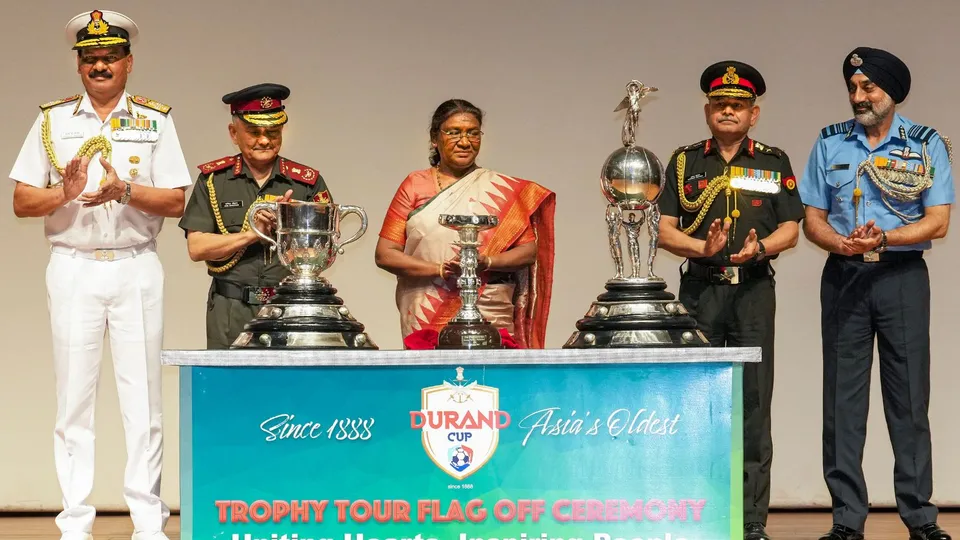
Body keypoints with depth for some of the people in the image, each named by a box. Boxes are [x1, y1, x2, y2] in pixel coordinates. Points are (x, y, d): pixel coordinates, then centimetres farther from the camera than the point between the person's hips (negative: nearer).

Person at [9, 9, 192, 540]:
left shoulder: (155, 120, 7)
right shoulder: (53, 120, 9)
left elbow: (175, 201, 0)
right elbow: (21, 201, 4)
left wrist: (126, 190, -17)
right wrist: (64, 193, -15)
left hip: (137, 269, 0)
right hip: (73, 270, 1)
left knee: (142, 397, -1)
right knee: (73, 397, 0)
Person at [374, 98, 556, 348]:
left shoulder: (504, 190, 10)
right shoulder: (415, 186, 8)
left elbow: (529, 250, 6)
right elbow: (385, 254, 2)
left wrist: (485, 262, -13)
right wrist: (441, 269, -12)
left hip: (490, 318, 0)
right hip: (426, 319, 0)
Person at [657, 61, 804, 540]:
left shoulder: (774, 164, 10)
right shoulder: (685, 162, 10)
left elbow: (790, 229, 6)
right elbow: (665, 231, 4)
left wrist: (758, 248, -14)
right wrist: (705, 248, -14)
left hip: (754, 289, 0)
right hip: (700, 289, 0)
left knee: (753, 401, -2)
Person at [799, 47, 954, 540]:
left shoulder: (928, 145, 3)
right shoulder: (829, 144, 10)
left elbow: (938, 221, -4)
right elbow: (812, 219, 7)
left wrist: (883, 238, -19)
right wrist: (842, 243, -14)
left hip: (902, 274, -2)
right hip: (844, 276, 2)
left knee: (909, 397, -2)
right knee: (842, 398, 0)